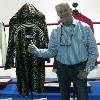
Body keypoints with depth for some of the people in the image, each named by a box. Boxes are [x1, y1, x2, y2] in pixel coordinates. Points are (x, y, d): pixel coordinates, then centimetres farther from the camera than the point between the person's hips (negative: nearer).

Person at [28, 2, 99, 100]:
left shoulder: (84, 27, -7)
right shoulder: (55, 31, -1)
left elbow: (93, 51, -5)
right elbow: (51, 52, -1)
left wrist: (87, 70, -8)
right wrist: (36, 51, -14)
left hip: (79, 69, -2)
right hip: (62, 69, 2)